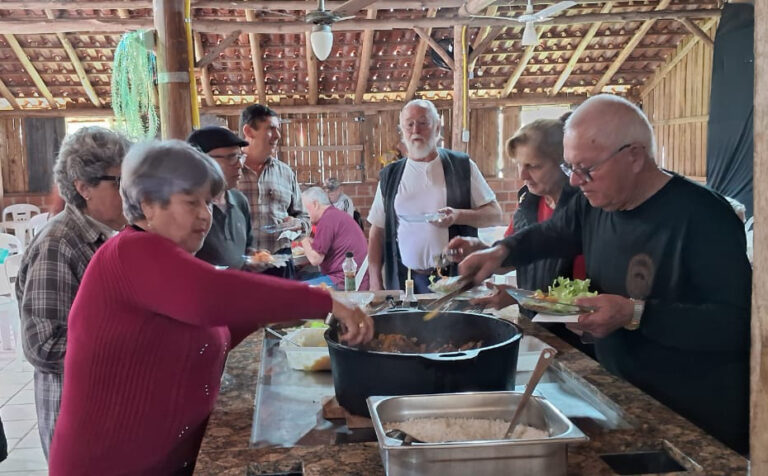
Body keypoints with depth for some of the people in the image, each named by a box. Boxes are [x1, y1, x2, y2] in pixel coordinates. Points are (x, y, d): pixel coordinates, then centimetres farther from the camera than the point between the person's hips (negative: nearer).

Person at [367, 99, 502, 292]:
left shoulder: (462, 167, 3)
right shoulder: (389, 176, 9)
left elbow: (495, 214, 3)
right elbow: (378, 230, 10)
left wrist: (458, 216, -15)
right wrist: (375, 282, 1)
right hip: (404, 282, 1)